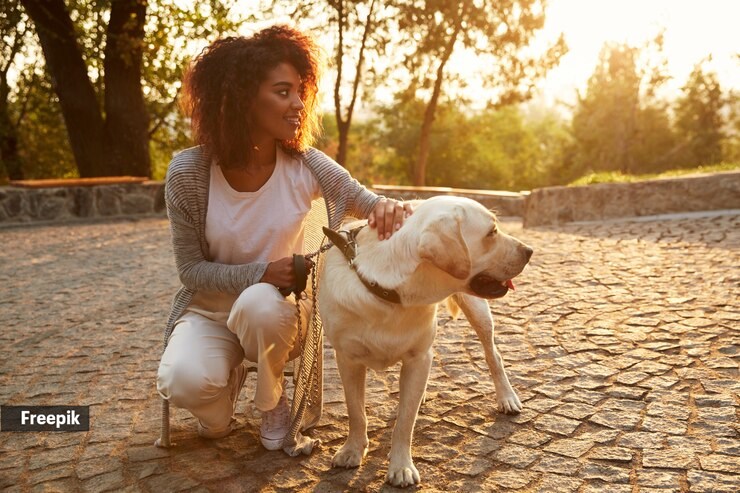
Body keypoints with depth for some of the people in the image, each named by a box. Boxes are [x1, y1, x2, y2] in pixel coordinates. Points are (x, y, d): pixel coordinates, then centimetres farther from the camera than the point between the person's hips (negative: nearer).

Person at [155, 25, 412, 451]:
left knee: (259, 303, -36)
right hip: (209, 311, -1)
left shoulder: (306, 165, -15)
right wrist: (261, 272, -29)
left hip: (278, 308, 1)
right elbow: (191, 269, -12)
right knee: (185, 381, -32)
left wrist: (392, 208, -33)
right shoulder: (189, 173, -18)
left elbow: (370, 204, -7)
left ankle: (273, 400, -3)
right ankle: (231, 379, 8)